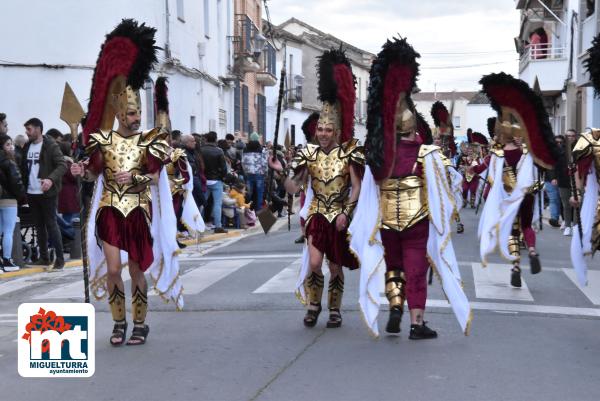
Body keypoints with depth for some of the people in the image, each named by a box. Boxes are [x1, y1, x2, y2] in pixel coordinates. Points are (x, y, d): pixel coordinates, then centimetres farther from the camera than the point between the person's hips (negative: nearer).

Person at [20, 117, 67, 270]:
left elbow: (63, 165, -16)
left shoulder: (51, 145, -9)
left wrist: (51, 179, -31)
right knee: (39, 226, 11)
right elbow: (24, 168, 17)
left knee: (51, 224, -5)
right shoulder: (27, 147, 11)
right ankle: (44, 258, 20)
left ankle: (60, 259, -1)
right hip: (32, 193, 6)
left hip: (47, 193, -6)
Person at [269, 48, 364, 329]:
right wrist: (280, 171, -16)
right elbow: (294, 188, -1)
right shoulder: (310, 154, 1)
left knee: (336, 266, 7)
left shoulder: (348, 153, -5)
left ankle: (335, 310, 23)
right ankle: (313, 304, 10)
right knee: (314, 263, -12)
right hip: (317, 214, 1)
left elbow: (357, 187, -5)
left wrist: (346, 213, -15)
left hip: (340, 216, -1)